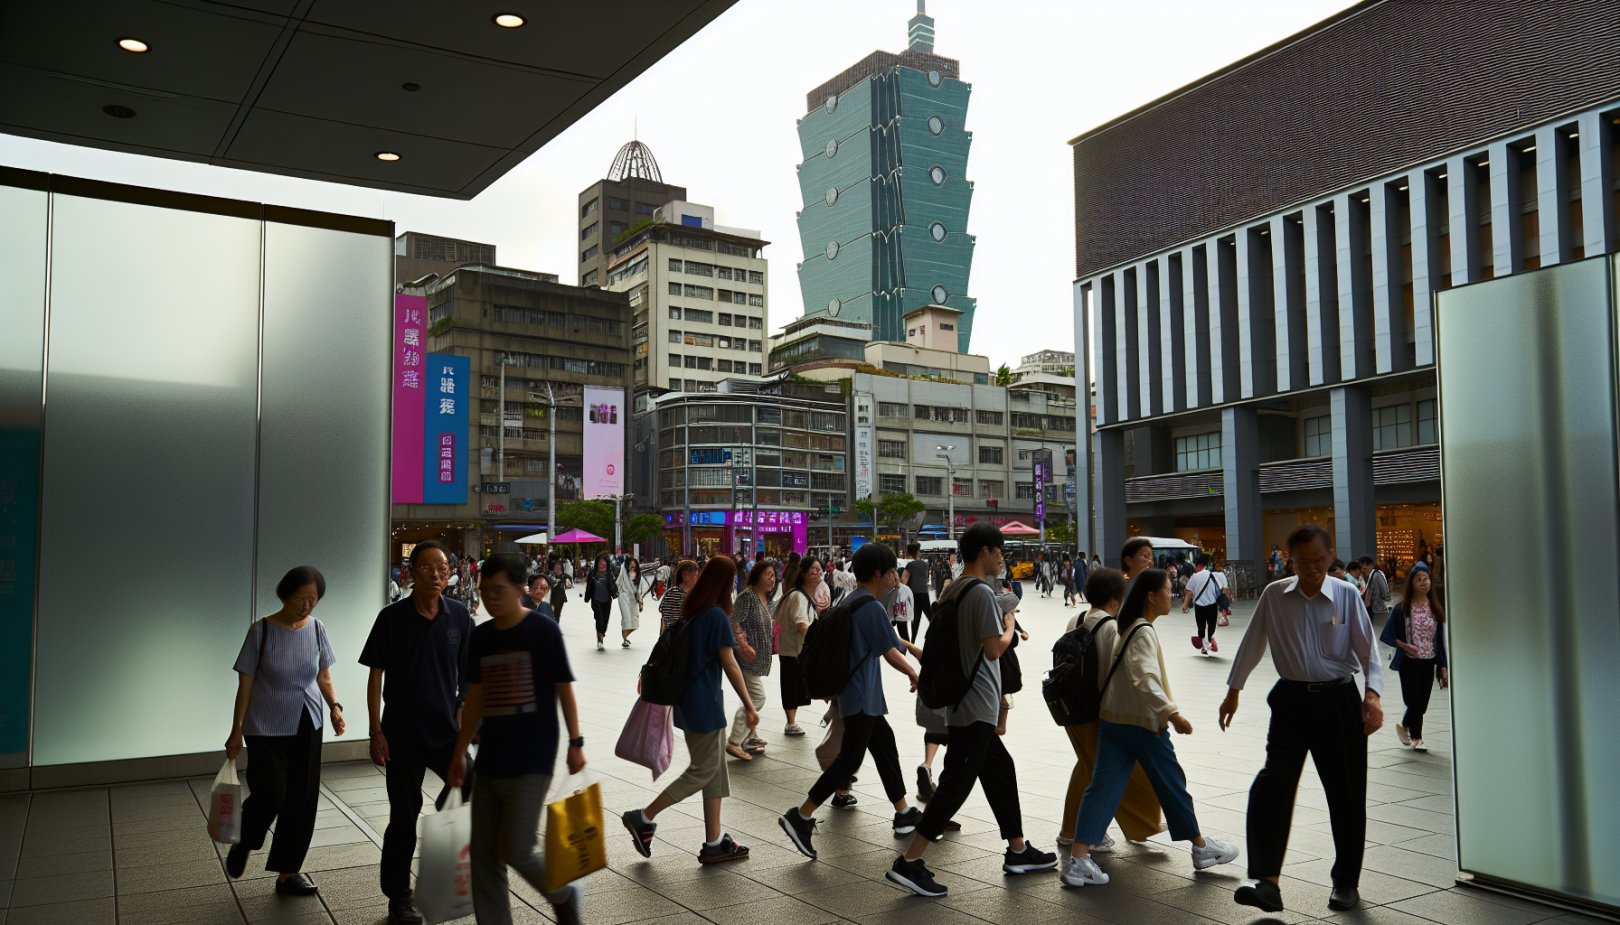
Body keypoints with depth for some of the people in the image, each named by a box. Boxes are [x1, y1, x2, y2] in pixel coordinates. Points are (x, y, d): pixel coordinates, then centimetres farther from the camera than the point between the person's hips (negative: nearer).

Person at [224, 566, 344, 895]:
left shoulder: (317, 629, -1)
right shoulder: (262, 631, -11)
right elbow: (246, 684, -6)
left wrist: (335, 707, -8)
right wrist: (236, 731, -6)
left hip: (307, 727, 4)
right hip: (267, 729, -3)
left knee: (302, 798, 4)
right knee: (270, 794, -9)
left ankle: (288, 872, 18)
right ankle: (243, 843, 24)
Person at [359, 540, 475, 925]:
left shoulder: (459, 616, -1)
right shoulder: (393, 617, -8)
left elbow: (467, 673, 7)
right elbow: (376, 676, -5)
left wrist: (464, 714, 0)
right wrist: (376, 732, -8)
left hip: (446, 729, 3)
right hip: (402, 732, -2)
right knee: (404, 815, 6)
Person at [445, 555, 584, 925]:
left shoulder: (543, 630, -8)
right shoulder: (480, 636, 7)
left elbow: (564, 689, -5)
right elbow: (475, 699, 13)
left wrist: (575, 742, -8)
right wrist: (459, 753, 13)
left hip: (531, 762, -6)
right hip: (489, 762, 6)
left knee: (516, 850, -7)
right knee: (484, 857, 6)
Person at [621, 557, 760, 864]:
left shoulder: (691, 612, 8)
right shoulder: (717, 616, -16)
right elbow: (730, 666, -16)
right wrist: (749, 706, -11)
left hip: (689, 699, 9)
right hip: (705, 703, -9)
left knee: (716, 770, 12)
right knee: (703, 770, 1)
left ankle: (714, 843, 15)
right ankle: (643, 818, 5)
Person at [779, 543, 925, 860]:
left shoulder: (850, 603, 11)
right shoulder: (873, 607, -17)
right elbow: (890, 653, -10)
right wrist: (913, 674, 6)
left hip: (862, 696, 10)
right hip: (862, 697, -10)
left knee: (885, 747, 15)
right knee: (849, 760, -8)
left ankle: (904, 815, 24)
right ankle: (800, 817, -7)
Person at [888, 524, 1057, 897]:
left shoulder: (953, 591, 11)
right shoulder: (982, 592, -17)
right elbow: (994, 649, -21)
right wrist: (1010, 628, -3)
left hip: (966, 703, 10)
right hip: (975, 707, -10)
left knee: (1001, 771, 19)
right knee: (956, 783, -8)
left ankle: (1017, 851, 29)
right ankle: (909, 862, -7)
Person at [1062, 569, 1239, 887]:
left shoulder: (1123, 628, 12)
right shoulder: (1144, 632, -15)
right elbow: (1145, 680, -27)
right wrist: (1172, 713, -33)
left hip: (1112, 720, 8)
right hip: (1143, 723, -8)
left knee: (1103, 787, 0)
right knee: (1172, 784, 10)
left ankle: (1078, 860, -9)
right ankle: (1202, 848, 28)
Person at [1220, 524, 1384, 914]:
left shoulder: (1347, 595, -4)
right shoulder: (1273, 595, 0)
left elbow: (1367, 647, -5)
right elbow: (1252, 644, 10)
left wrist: (1373, 693, -21)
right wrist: (1233, 690, 15)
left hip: (1338, 700, -1)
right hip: (1291, 699, 1)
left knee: (1346, 792, 7)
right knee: (1272, 783, -12)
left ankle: (1346, 882, 25)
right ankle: (1266, 881, -11)